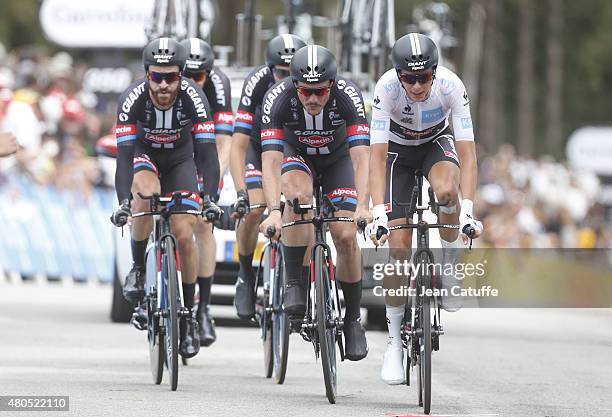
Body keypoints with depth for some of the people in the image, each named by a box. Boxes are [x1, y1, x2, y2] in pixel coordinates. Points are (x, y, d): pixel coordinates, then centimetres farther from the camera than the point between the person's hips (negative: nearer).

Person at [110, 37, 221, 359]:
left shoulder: (194, 98, -31)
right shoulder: (133, 99, -32)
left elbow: (206, 151, -34)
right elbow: (124, 153, -37)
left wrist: (209, 197, -47)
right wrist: (124, 201, -48)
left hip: (179, 160, 1)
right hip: (143, 155, -1)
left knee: (184, 235, -10)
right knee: (147, 190, -36)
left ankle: (188, 317, 3)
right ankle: (138, 267, -14)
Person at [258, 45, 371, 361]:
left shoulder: (348, 96, -33)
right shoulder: (278, 98, -33)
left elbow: (361, 155, -39)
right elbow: (270, 160, -39)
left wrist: (363, 206, -52)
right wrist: (274, 211, -51)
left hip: (337, 159, 1)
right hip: (296, 154, -1)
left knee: (346, 236, -14)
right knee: (298, 194, -35)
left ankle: (353, 320, 5)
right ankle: (295, 286, -24)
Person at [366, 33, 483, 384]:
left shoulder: (451, 86, -32)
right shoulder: (387, 88, -33)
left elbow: (467, 152, -34)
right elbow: (378, 156, -35)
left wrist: (468, 210, -44)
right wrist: (378, 213, -45)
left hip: (437, 142, 0)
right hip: (398, 150, 0)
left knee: (446, 190, -36)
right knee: (398, 246, -10)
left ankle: (450, 268, -9)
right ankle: (395, 341, 3)